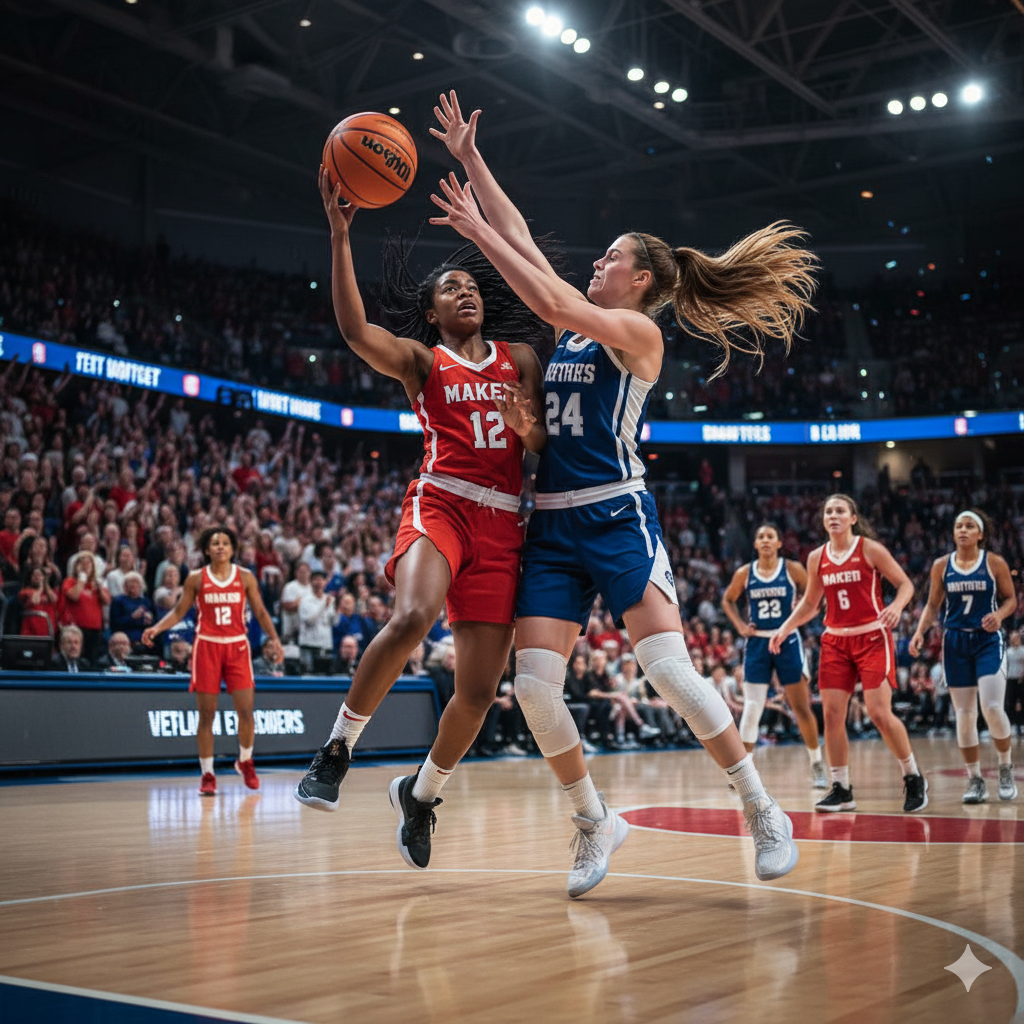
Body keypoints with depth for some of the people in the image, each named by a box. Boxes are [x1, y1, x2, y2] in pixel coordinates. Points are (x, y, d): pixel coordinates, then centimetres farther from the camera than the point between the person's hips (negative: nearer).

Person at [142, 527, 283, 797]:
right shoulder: (196, 579, 2)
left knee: (246, 709, -6)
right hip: (207, 646, -1)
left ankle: (245, 761, 20)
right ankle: (207, 775, 10)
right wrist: (156, 628, -9)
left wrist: (274, 638, -7)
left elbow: (260, 612, 6)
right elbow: (179, 611, 7)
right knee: (206, 714, 0)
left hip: (237, 646, 1)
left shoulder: (245, 577, 4)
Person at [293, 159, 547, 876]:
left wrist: (527, 426, -11)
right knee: (412, 617, -35)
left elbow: (545, 447, 13)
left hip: (504, 522, 3)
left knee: (480, 689, 0)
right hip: (441, 502, -3)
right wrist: (340, 235, -17)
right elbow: (355, 329, -10)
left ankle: (422, 793, 26)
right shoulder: (420, 359, 10)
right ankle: (339, 746, -13)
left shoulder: (520, 357, 19)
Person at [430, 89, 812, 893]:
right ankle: (596, 822, 13)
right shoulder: (578, 325, 17)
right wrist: (469, 158, 18)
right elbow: (520, 237, 19)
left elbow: (552, 304, -17)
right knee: (535, 687, -5)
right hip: (552, 529, 7)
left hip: (617, 519, -6)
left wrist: (476, 230, -13)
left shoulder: (639, 331, -2)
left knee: (669, 669, -14)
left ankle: (764, 812, 2)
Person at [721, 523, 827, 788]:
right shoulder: (744, 573, 1)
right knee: (752, 708, -2)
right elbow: (727, 600, 15)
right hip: (757, 643, 1)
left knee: (802, 707, 3)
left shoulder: (793, 569, -4)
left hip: (787, 642, -1)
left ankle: (817, 764, 19)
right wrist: (740, 626, 2)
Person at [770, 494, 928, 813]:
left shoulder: (870, 549, -6)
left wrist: (896, 606, -24)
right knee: (832, 714, -2)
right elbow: (810, 603, 18)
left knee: (879, 713, -12)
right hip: (835, 641, 5)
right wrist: (785, 628, 8)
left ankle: (913, 778, 8)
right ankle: (841, 789, 9)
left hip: (872, 638, -5)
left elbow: (905, 584, -3)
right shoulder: (817, 558, 6)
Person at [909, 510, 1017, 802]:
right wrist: (920, 631, -4)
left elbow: (1011, 599, 4)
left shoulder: (995, 563, -2)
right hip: (955, 643, 2)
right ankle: (975, 780, 12)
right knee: (964, 714, 2)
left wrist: (999, 614, -17)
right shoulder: (941, 566, 4)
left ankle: (1006, 769, 9)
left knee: (992, 707, -14)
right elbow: (933, 605, 10)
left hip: (988, 640, -2)